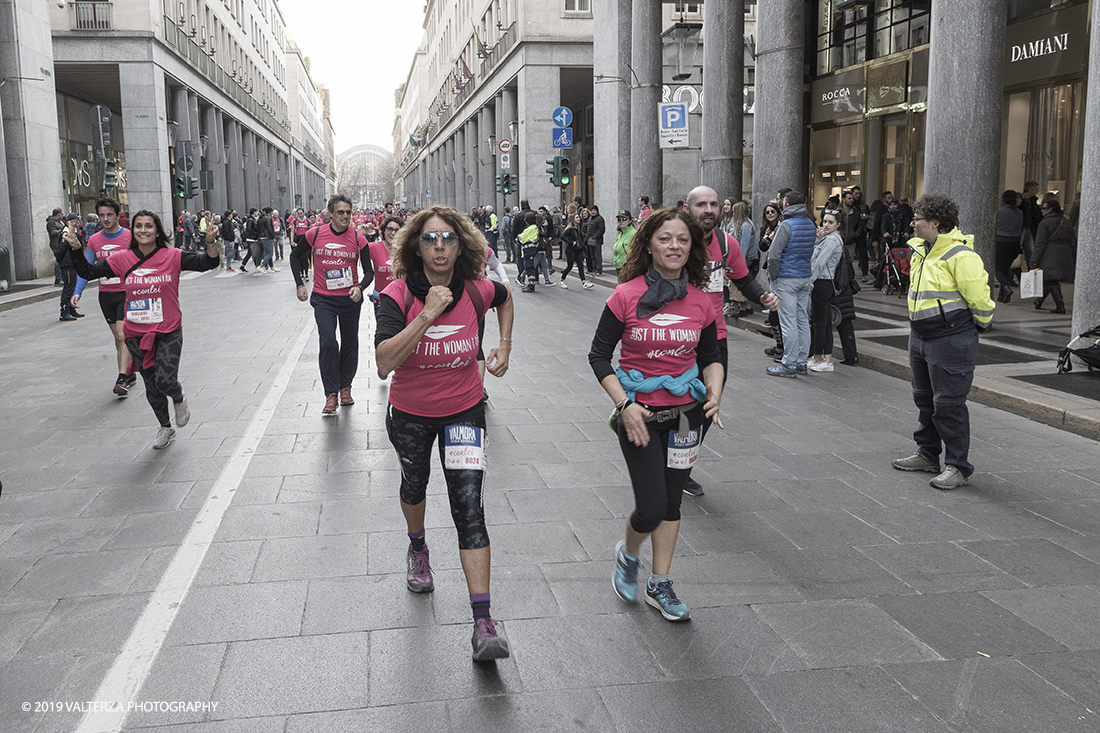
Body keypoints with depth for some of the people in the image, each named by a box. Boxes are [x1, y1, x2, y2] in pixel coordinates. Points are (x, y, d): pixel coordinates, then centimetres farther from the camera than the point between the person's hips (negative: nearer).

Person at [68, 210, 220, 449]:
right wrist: (76, 249, -10)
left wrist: (212, 243, -29)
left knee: (165, 381, -17)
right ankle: (165, 427, 36)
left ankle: (179, 398, 22)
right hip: (137, 334, 3)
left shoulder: (172, 257, -7)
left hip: (169, 332, -3)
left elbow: (205, 263, -11)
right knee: (152, 386, 12)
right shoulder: (122, 260, -1)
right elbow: (88, 272, 4)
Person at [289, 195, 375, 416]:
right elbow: (295, 256, 11)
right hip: (323, 298, -1)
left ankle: (345, 387, 30)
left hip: (350, 298, 1)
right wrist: (299, 284, 4)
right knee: (328, 343, -13)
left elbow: (369, 271, -1)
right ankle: (331, 395, -8)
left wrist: (360, 287, -21)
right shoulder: (315, 234, -6)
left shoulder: (358, 239, -6)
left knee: (350, 344, 12)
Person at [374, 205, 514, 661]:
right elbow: (384, 361, -36)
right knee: (414, 486, 26)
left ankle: (483, 622, -12)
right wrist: (428, 315, -41)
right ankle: (417, 549, 60)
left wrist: (504, 346, 2)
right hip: (410, 413, 1)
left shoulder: (477, 291, -14)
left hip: (464, 412, 0)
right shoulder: (398, 295, -22)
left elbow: (505, 298, 13)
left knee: (469, 508, -12)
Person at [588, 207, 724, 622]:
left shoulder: (701, 302, -1)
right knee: (651, 508, -6)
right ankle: (628, 555, 29)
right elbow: (599, 355, -7)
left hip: (685, 413, 4)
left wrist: (714, 392, -9)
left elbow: (712, 357, 11)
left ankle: (660, 586, 28)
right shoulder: (626, 295, -12)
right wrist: (625, 404, -16)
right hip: (638, 414, -3)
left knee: (671, 499, 12)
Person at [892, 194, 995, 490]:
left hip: (951, 341, -9)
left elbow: (979, 297, -16)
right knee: (925, 399, 18)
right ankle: (928, 454, 33)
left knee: (949, 404, -4)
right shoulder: (920, 249, 9)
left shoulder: (960, 255, -19)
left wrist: (981, 325, -1)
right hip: (919, 338, 9)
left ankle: (957, 466, 6)